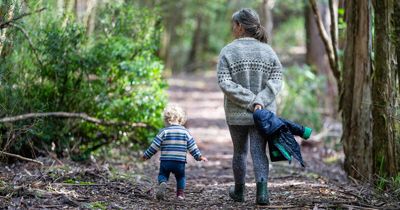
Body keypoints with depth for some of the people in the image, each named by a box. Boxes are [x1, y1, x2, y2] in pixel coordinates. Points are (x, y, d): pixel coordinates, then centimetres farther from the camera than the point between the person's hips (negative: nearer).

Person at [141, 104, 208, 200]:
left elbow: (154, 146, -2)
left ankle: (162, 184, -16)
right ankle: (180, 192, 7)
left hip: (165, 161, -1)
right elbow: (192, 147, 4)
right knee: (180, 176, 22)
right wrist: (199, 156, 16)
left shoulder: (164, 131, -3)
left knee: (162, 174, 15)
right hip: (180, 161, 1)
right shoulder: (185, 132, 3)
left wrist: (146, 155, 9)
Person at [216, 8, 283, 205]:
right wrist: (260, 101, -15)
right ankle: (262, 190, -16)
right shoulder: (267, 51, 1)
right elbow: (276, 81, -7)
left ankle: (239, 191, 30)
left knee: (240, 152, 15)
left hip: (236, 114, -1)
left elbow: (224, 83, -15)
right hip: (263, 113, 1)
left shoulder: (228, 51, -7)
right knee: (259, 152, 3)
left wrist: (249, 100, -14)